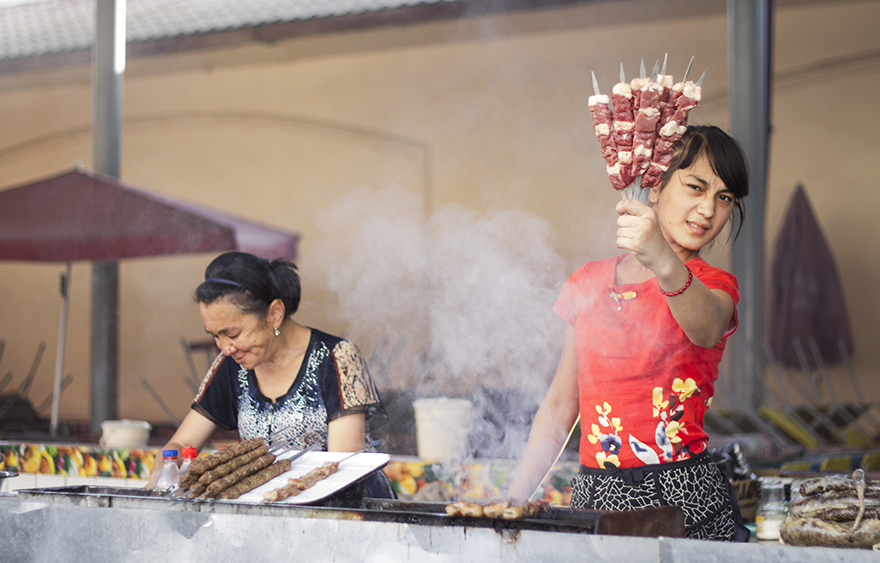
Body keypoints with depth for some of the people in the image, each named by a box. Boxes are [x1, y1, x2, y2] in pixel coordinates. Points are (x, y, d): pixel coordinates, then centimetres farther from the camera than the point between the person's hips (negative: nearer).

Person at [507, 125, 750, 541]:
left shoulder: (713, 287, 0)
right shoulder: (587, 285, 12)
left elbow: (706, 328, -26)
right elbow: (559, 407, 17)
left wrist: (665, 264, -45)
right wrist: (510, 507, 13)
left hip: (684, 505, -3)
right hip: (594, 498, 3)